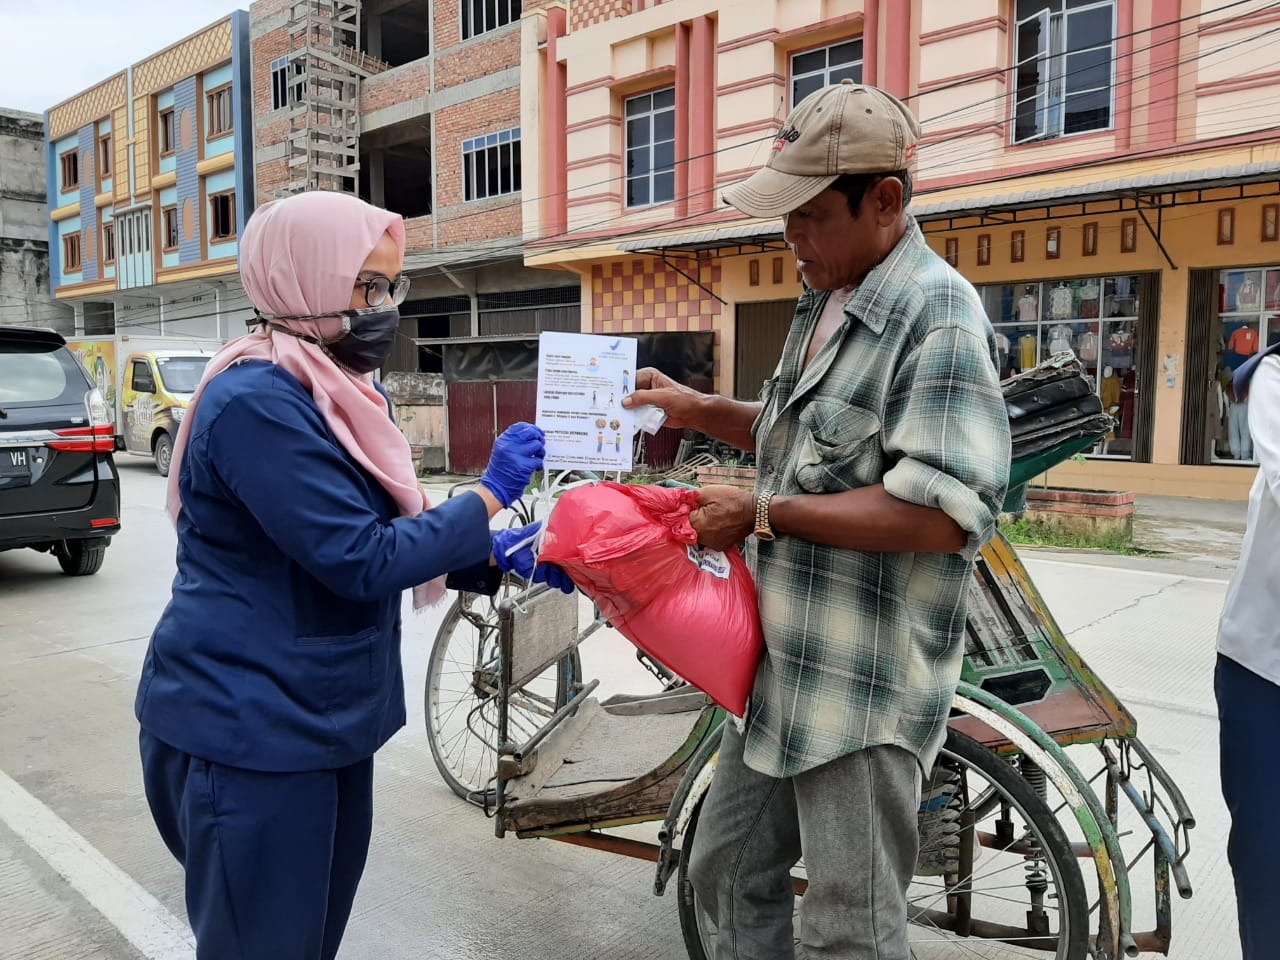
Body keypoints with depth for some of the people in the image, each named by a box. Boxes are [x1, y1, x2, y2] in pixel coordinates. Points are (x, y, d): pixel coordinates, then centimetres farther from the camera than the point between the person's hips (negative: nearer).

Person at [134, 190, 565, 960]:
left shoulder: (338, 392, 8)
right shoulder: (259, 403, -23)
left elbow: (377, 533, 11)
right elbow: (362, 561, -26)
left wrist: (491, 557, -2)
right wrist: (490, 496, -17)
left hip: (324, 717, 9)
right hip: (250, 730, -9)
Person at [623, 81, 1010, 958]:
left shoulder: (937, 313, -17)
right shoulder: (826, 302, 11)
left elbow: (942, 514, -27)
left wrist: (764, 514, -21)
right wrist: (696, 409, 11)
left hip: (864, 688, -9)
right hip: (786, 666, 9)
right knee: (729, 872, 21)